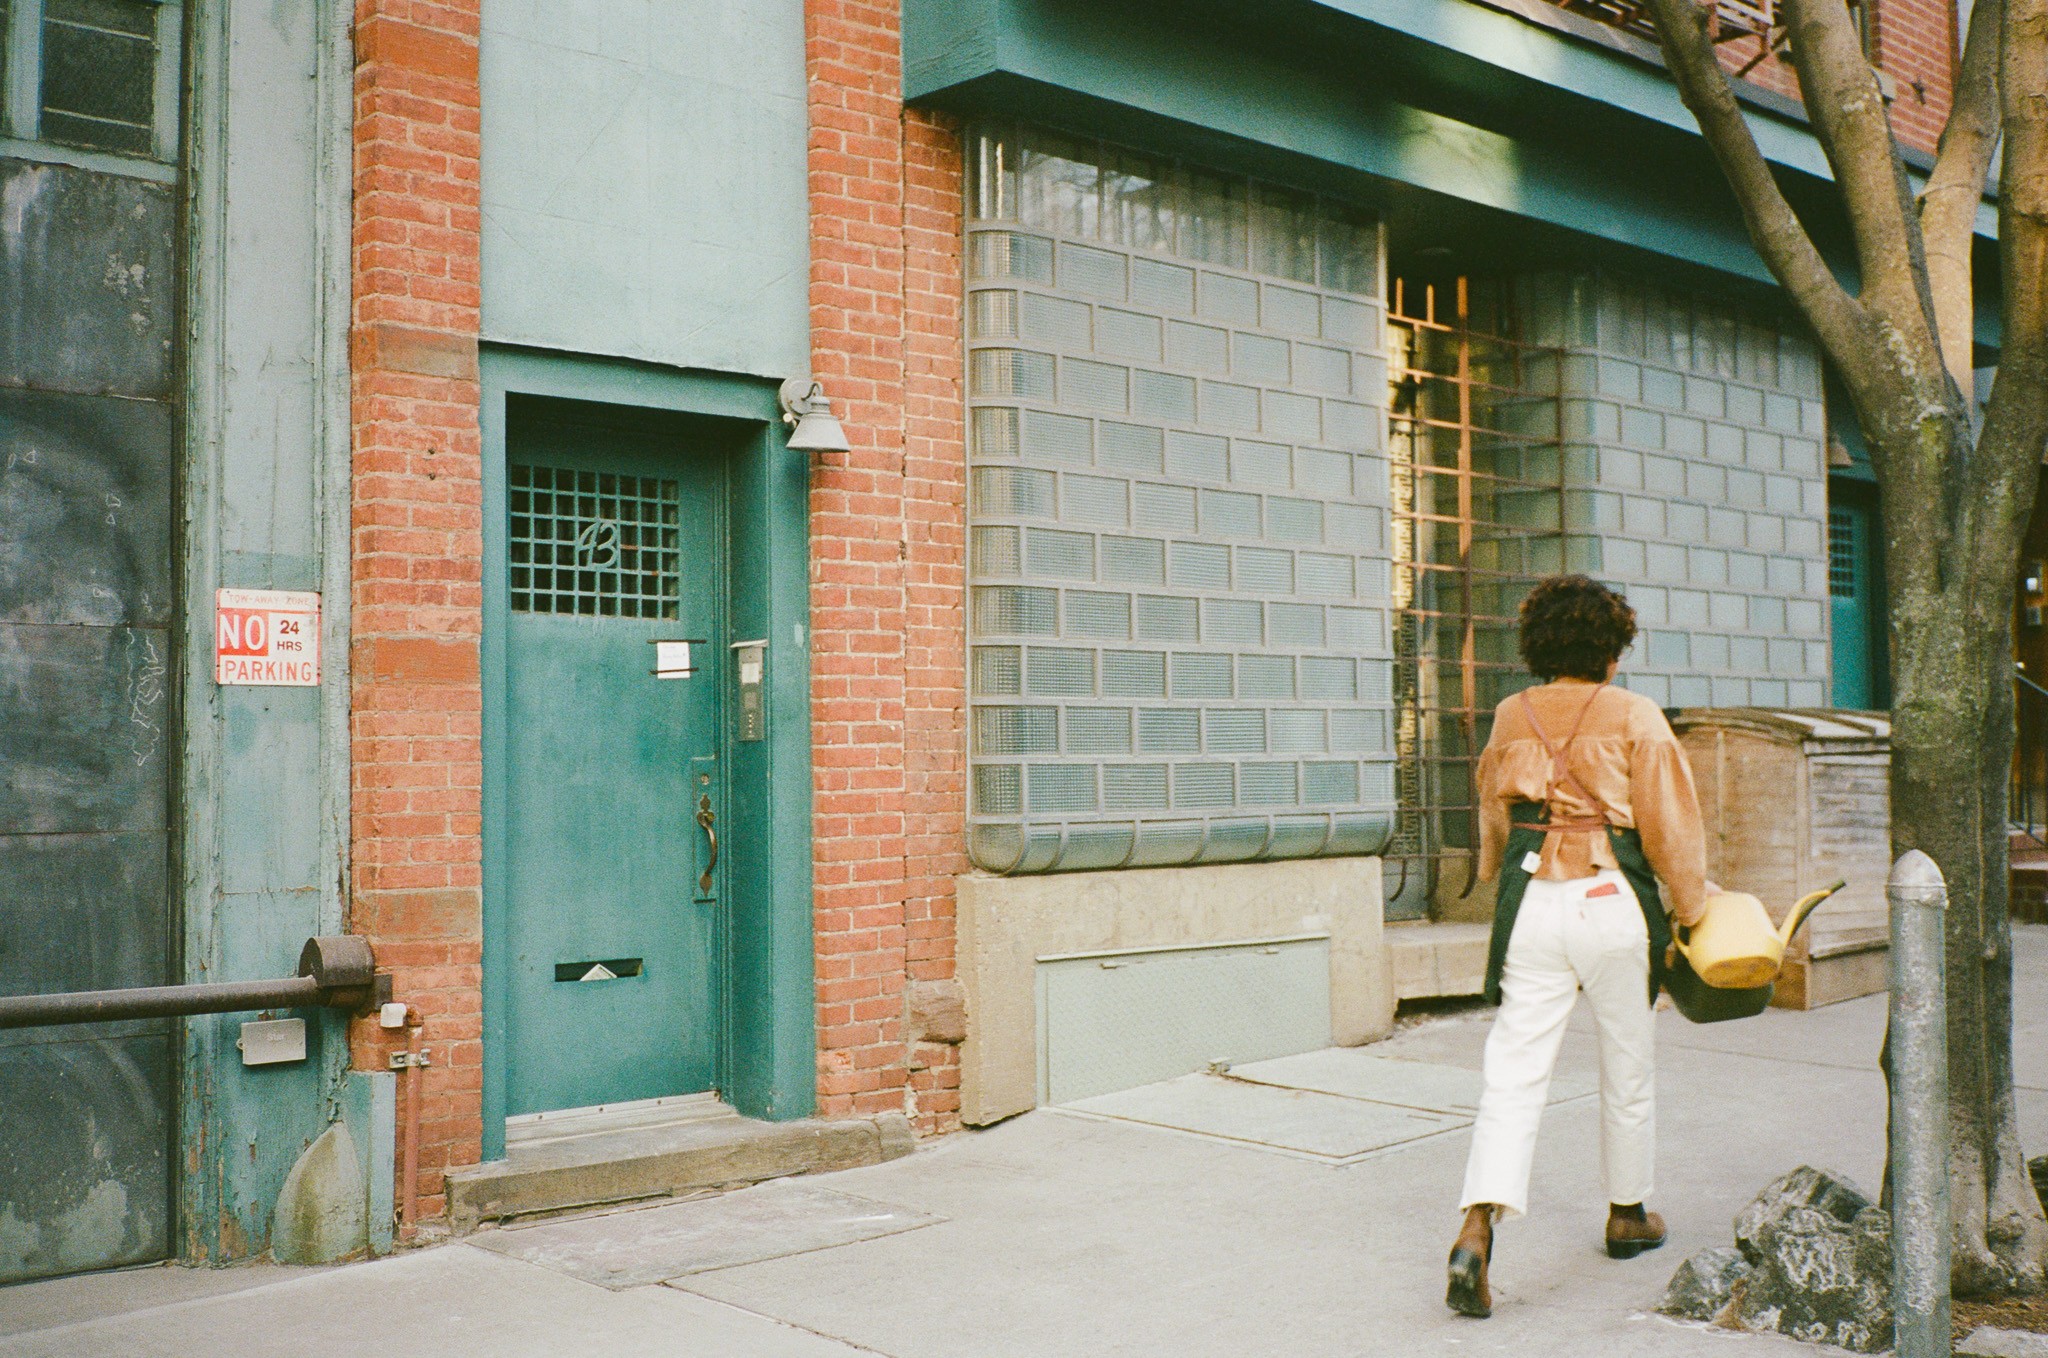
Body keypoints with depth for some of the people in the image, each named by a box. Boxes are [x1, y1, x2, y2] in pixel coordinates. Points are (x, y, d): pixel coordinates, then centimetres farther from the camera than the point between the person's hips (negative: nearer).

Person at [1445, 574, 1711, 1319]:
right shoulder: (1635, 717, -1)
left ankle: (1476, 1233, -16)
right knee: (1628, 1068, 17)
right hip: (1612, 903, -2)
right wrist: (1690, 909, 12)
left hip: (1530, 904, 2)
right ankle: (1628, 1214, 33)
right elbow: (1670, 825, -1)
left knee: (1514, 1072, -1)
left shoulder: (1511, 718, 9)